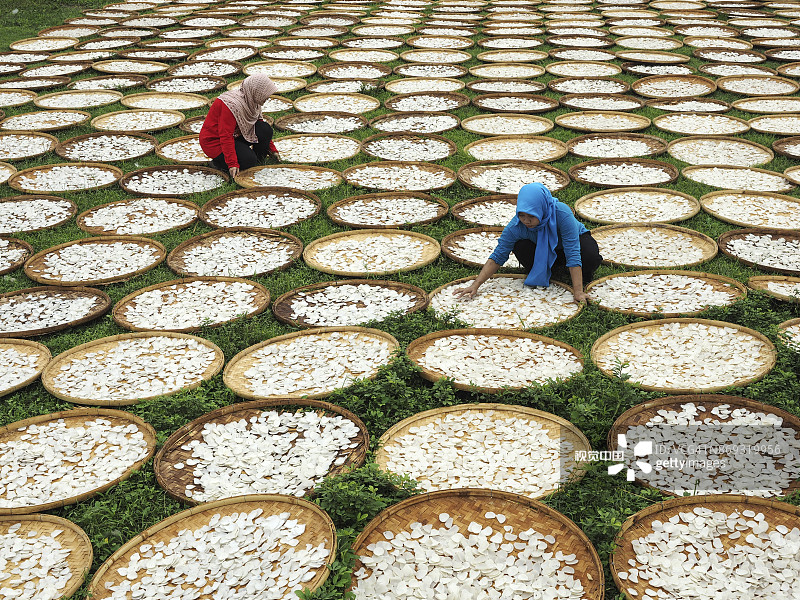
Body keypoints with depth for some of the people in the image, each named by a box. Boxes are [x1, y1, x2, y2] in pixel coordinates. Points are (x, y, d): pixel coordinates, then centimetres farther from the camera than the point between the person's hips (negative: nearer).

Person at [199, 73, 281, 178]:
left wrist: (272, 150, 11)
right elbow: (226, 137, -32)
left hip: (236, 135, 8)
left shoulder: (252, 101, -3)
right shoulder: (233, 104, -30)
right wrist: (232, 164, -36)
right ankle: (218, 162, -4)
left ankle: (258, 161, 5)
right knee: (248, 161, -27)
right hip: (215, 141, -8)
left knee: (266, 129, -12)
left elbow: (260, 123, 12)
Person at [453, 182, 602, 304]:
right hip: (544, 249, 3)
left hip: (576, 239, -2)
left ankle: (584, 273, 2)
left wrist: (578, 291, -46)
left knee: (591, 258, -34)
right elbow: (497, 257, -26)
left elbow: (573, 254, -41)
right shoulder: (516, 225, -31)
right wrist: (475, 286, -35)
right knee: (520, 247, -28)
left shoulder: (562, 214, -40)